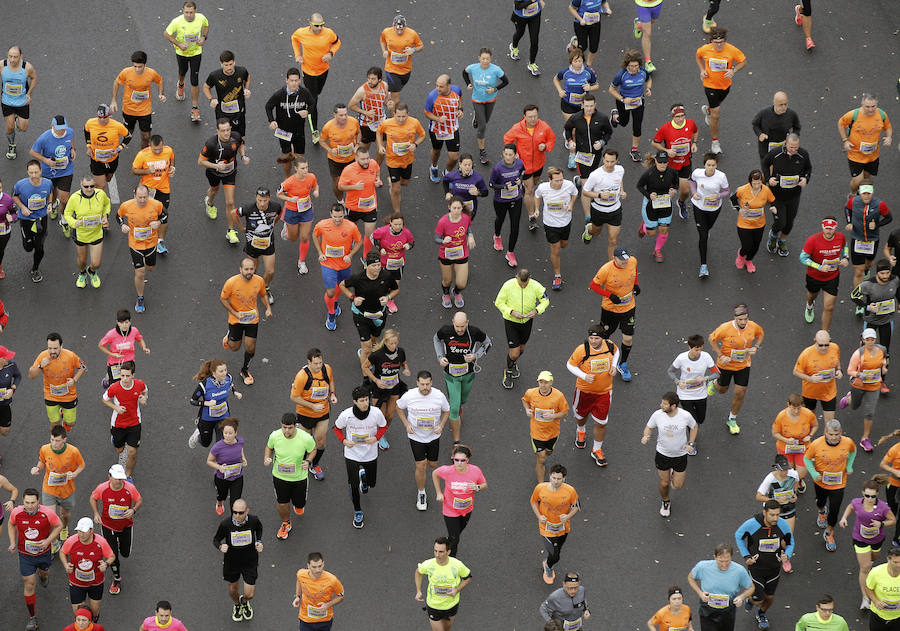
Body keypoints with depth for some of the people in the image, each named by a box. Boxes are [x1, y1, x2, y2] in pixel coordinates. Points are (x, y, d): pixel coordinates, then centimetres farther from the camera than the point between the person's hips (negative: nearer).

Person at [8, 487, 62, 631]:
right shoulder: (16, 513, -19)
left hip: (43, 552, 0)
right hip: (25, 555, 0)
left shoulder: (47, 513, -25)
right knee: (29, 585, -1)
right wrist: (13, 543, -6)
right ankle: (32, 618, 11)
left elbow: (58, 526, -8)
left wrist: (48, 540, -21)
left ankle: (43, 574, 70)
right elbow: (11, 525, 4)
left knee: (44, 571, 29)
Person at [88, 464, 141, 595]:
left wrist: (133, 510, -24)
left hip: (125, 524, 1)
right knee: (112, 555, 0)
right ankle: (117, 579, 27)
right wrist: (96, 514, -12)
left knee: (125, 553, 14)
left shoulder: (130, 488, -23)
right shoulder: (102, 488, -22)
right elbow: (93, 498, 0)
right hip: (108, 525, -1)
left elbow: (140, 500, -5)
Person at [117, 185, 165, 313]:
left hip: (151, 243, 2)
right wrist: (123, 225, -18)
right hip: (135, 244, -2)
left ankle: (141, 268, 61)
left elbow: (165, 215, 0)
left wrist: (159, 222, -21)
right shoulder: (126, 206, -19)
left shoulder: (157, 205, -20)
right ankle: (140, 299, 20)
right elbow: (119, 215, 3)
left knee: (150, 267, 23)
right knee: (140, 273, -3)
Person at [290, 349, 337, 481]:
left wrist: (332, 394, -7)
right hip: (305, 414, -3)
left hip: (323, 412, 3)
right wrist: (313, 406, -24)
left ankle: (314, 465, 35)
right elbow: (294, 397, -19)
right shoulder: (302, 375, -28)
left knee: (320, 441, 9)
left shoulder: (327, 369, -12)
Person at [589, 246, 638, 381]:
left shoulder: (633, 261, -15)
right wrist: (610, 296, -25)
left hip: (628, 307, 3)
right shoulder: (606, 269, -27)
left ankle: (622, 365, 27)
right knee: (604, 335, 16)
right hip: (610, 308, -3)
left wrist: (635, 284, 1)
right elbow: (594, 285, -15)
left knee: (628, 338, 3)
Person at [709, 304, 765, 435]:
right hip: (726, 364, -2)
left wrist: (756, 347, -11)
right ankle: (714, 385, 60)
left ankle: (732, 420, 26)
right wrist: (721, 356, -18)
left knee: (740, 394, 2)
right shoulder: (725, 328, -29)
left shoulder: (753, 326, -18)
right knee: (722, 390, 21)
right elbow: (712, 338, -12)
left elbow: (761, 334, 6)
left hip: (743, 365, 2)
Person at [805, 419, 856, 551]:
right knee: (821, 501, 28)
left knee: (834, 511, 3)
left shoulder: (848, 442, -20)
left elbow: (853, 451, 6)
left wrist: (849, 465, -4)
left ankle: (829, 534, 28)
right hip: (821, 481, 0)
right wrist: (813, 473, -20)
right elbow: (807, 458, -8)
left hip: (838, 484, 0)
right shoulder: (816, 444, -26)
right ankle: (821, 513, 65)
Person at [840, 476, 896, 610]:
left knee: (872, 559, 31)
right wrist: (844, 517, -14)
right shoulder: (857, 502, -24)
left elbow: (893, 520, -14)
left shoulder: (883, 507, -31)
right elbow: (850, 507, 2)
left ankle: (868, 561, 71)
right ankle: (865, 598, 11)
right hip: (860, 539, -1)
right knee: (864, 568, -1)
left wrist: (881, 524, -33)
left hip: (877, 538, 1)